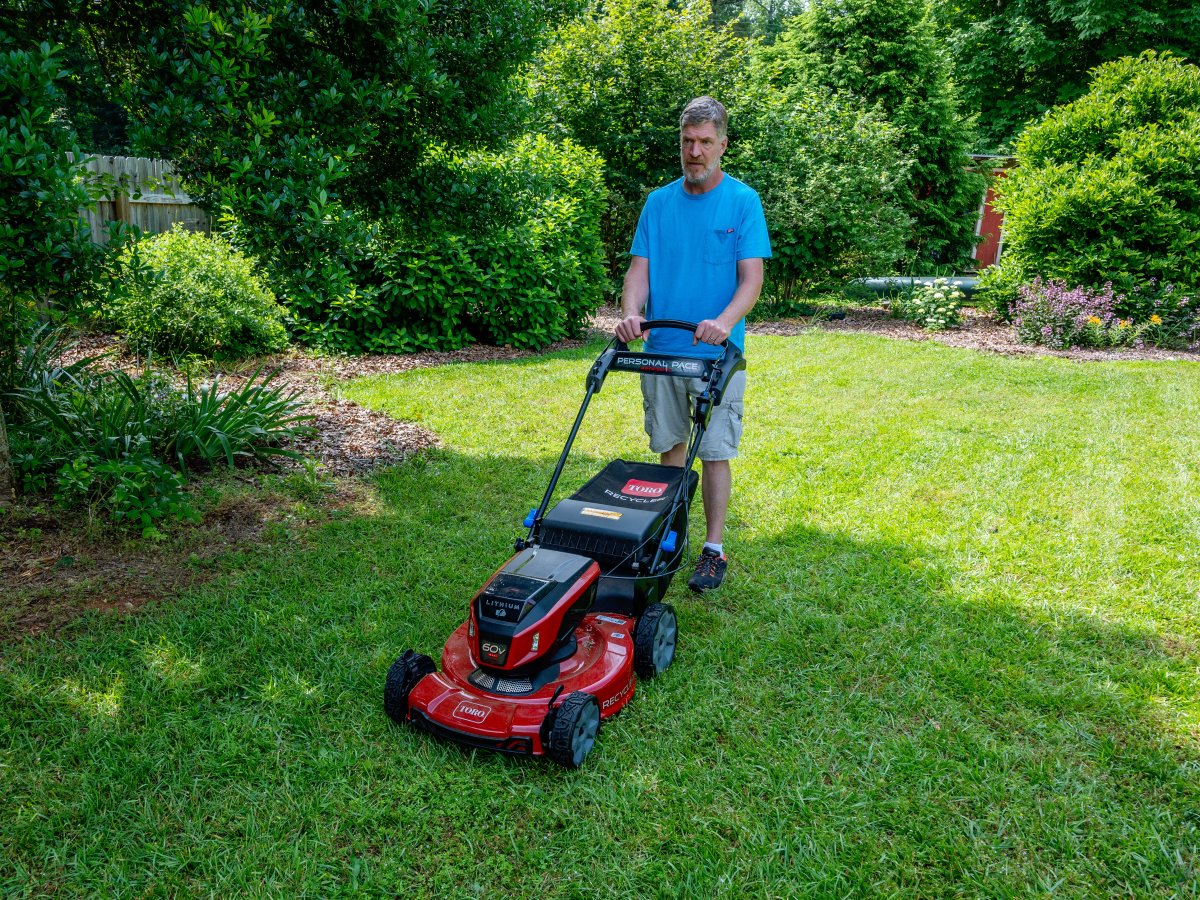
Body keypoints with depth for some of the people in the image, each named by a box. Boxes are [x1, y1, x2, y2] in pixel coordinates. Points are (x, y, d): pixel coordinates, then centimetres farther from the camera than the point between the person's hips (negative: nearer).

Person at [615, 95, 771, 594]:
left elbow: (752, 277, -9)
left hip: (716, 352, -3)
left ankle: (714, 549, 10)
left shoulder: (743, 201, -2)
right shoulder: (658, 202, 8)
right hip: (660, 348, 3)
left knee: (714, 452, 0)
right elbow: (639, 268, 4)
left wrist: (723, 321, -27)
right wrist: (631, 312, -17)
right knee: (669, 444, 12)